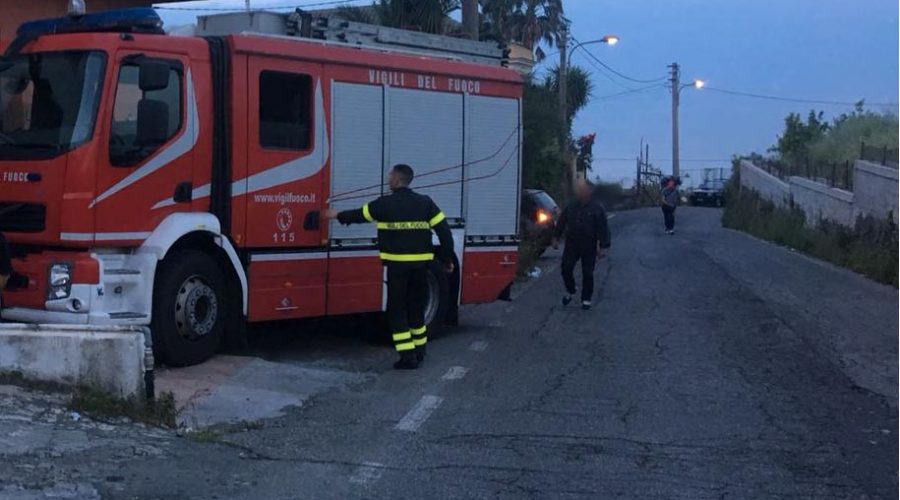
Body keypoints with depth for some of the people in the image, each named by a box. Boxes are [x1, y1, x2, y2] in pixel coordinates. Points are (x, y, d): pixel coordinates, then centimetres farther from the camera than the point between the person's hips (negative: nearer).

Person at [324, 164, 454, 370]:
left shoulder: (385, 203, -5)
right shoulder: (425, 202, 4)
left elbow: (360, 215, 11)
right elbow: (444, 231, 0)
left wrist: (338, 215, 29)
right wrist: (447, 259, 10)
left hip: (397, 264, -4)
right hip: (421, 264, 4)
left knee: (397, 310, 4)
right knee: (416, 307, 19)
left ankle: (408, 356, -3)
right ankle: (419, 350, 26)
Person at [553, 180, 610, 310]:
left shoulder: (596, 209, -6)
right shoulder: (571, 207, 6)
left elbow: (603, 229, -7)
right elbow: (561, 223, 16)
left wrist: (604, 247, -12)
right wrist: (556, 238, 14)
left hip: (589, 247, -3)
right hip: (571, 244, 3)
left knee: (587, 273, 2)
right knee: (566, 268, 0)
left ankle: (586, 299, 13)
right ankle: (570, 291, 23)